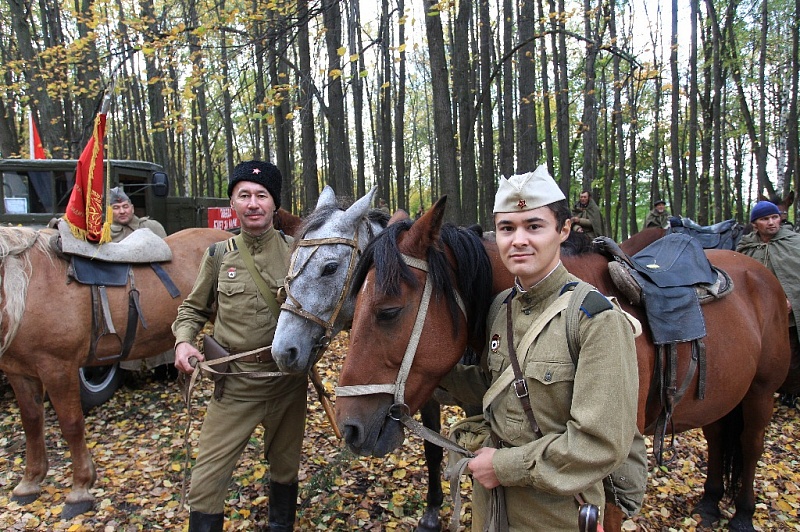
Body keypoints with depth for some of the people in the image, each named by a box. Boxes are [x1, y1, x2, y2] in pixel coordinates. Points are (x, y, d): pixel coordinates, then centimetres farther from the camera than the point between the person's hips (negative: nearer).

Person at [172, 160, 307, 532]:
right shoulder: (219, 255, -2)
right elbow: (193, 308, 10)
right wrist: (183, 341, -9)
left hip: (289, 381, 0)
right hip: (234, 384, 0)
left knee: (285, 469, 20)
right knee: (206, 481, 1)